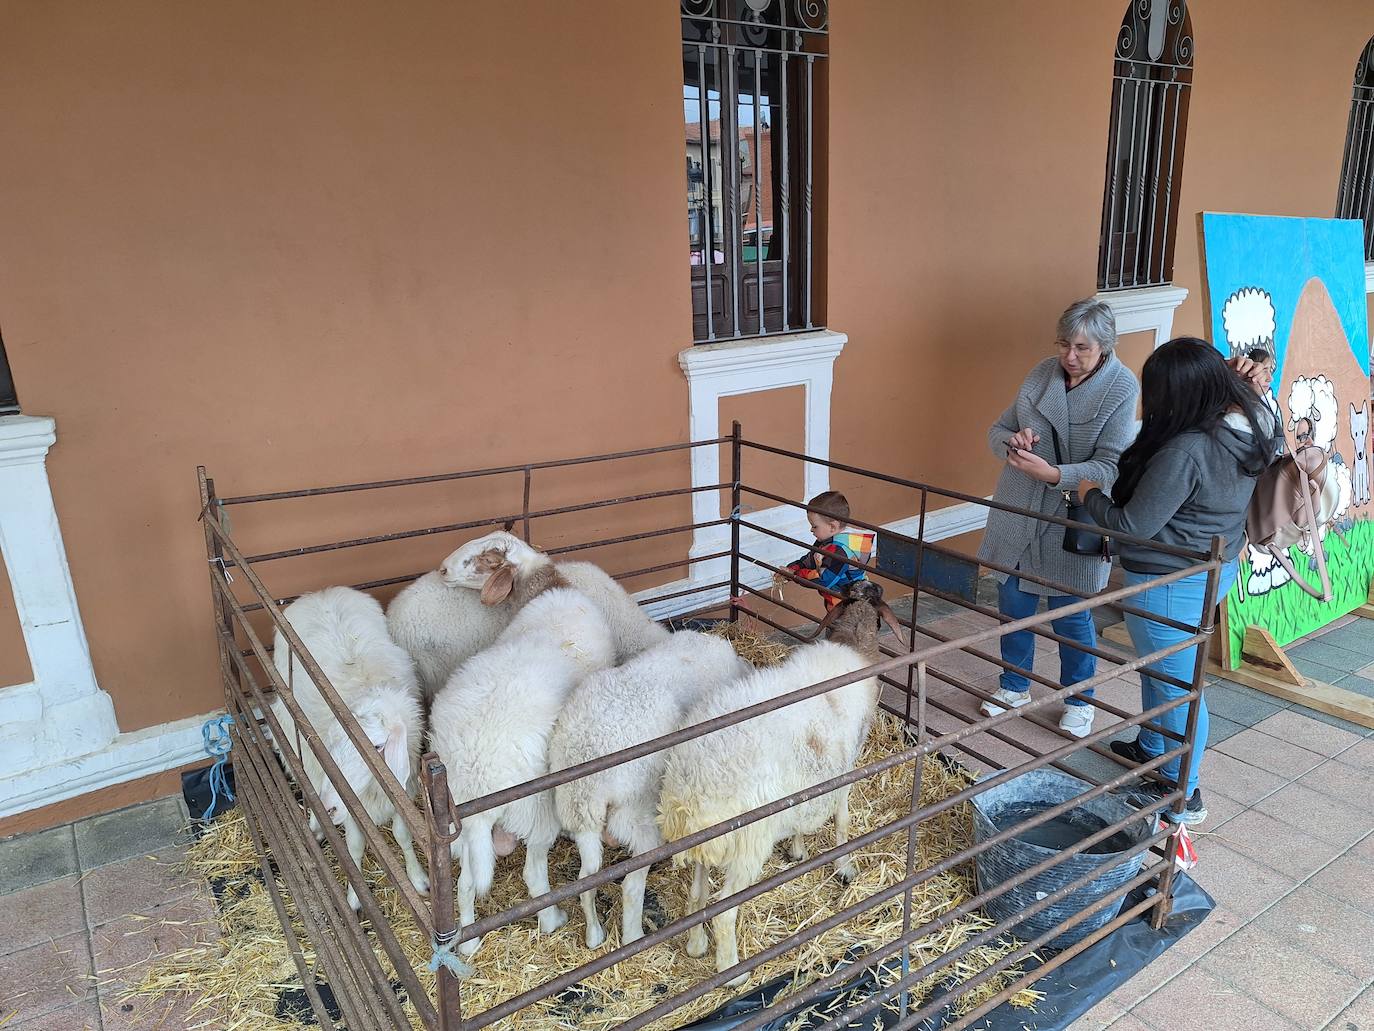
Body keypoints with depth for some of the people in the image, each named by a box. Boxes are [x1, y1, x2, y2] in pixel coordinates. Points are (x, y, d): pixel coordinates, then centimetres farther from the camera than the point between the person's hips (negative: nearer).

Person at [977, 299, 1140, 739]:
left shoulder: (1122, 389, -13)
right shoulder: (1043, 373, 0)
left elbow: (1111, 466, -19)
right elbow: (999, 429, 5)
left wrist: (1054, 474, -33)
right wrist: (1012, 443, -18)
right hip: (1018, 510, 4)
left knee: (1071, 615, 7)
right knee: (1013, 603, 14)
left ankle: (1079, 700, 31)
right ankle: (1014, 685, 37)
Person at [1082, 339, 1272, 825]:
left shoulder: (1186, 451, -32)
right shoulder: (1248, 427, -5)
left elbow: (1134, 526, -26)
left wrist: (1090, 494, -8)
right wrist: (1235, 377, 0)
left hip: (1170, 583, -10)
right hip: (1216, 567, 10)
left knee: (1176, 684, 8)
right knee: (1158, 667, 28)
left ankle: (1182, 794, 26)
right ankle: (1150, 749, 49)